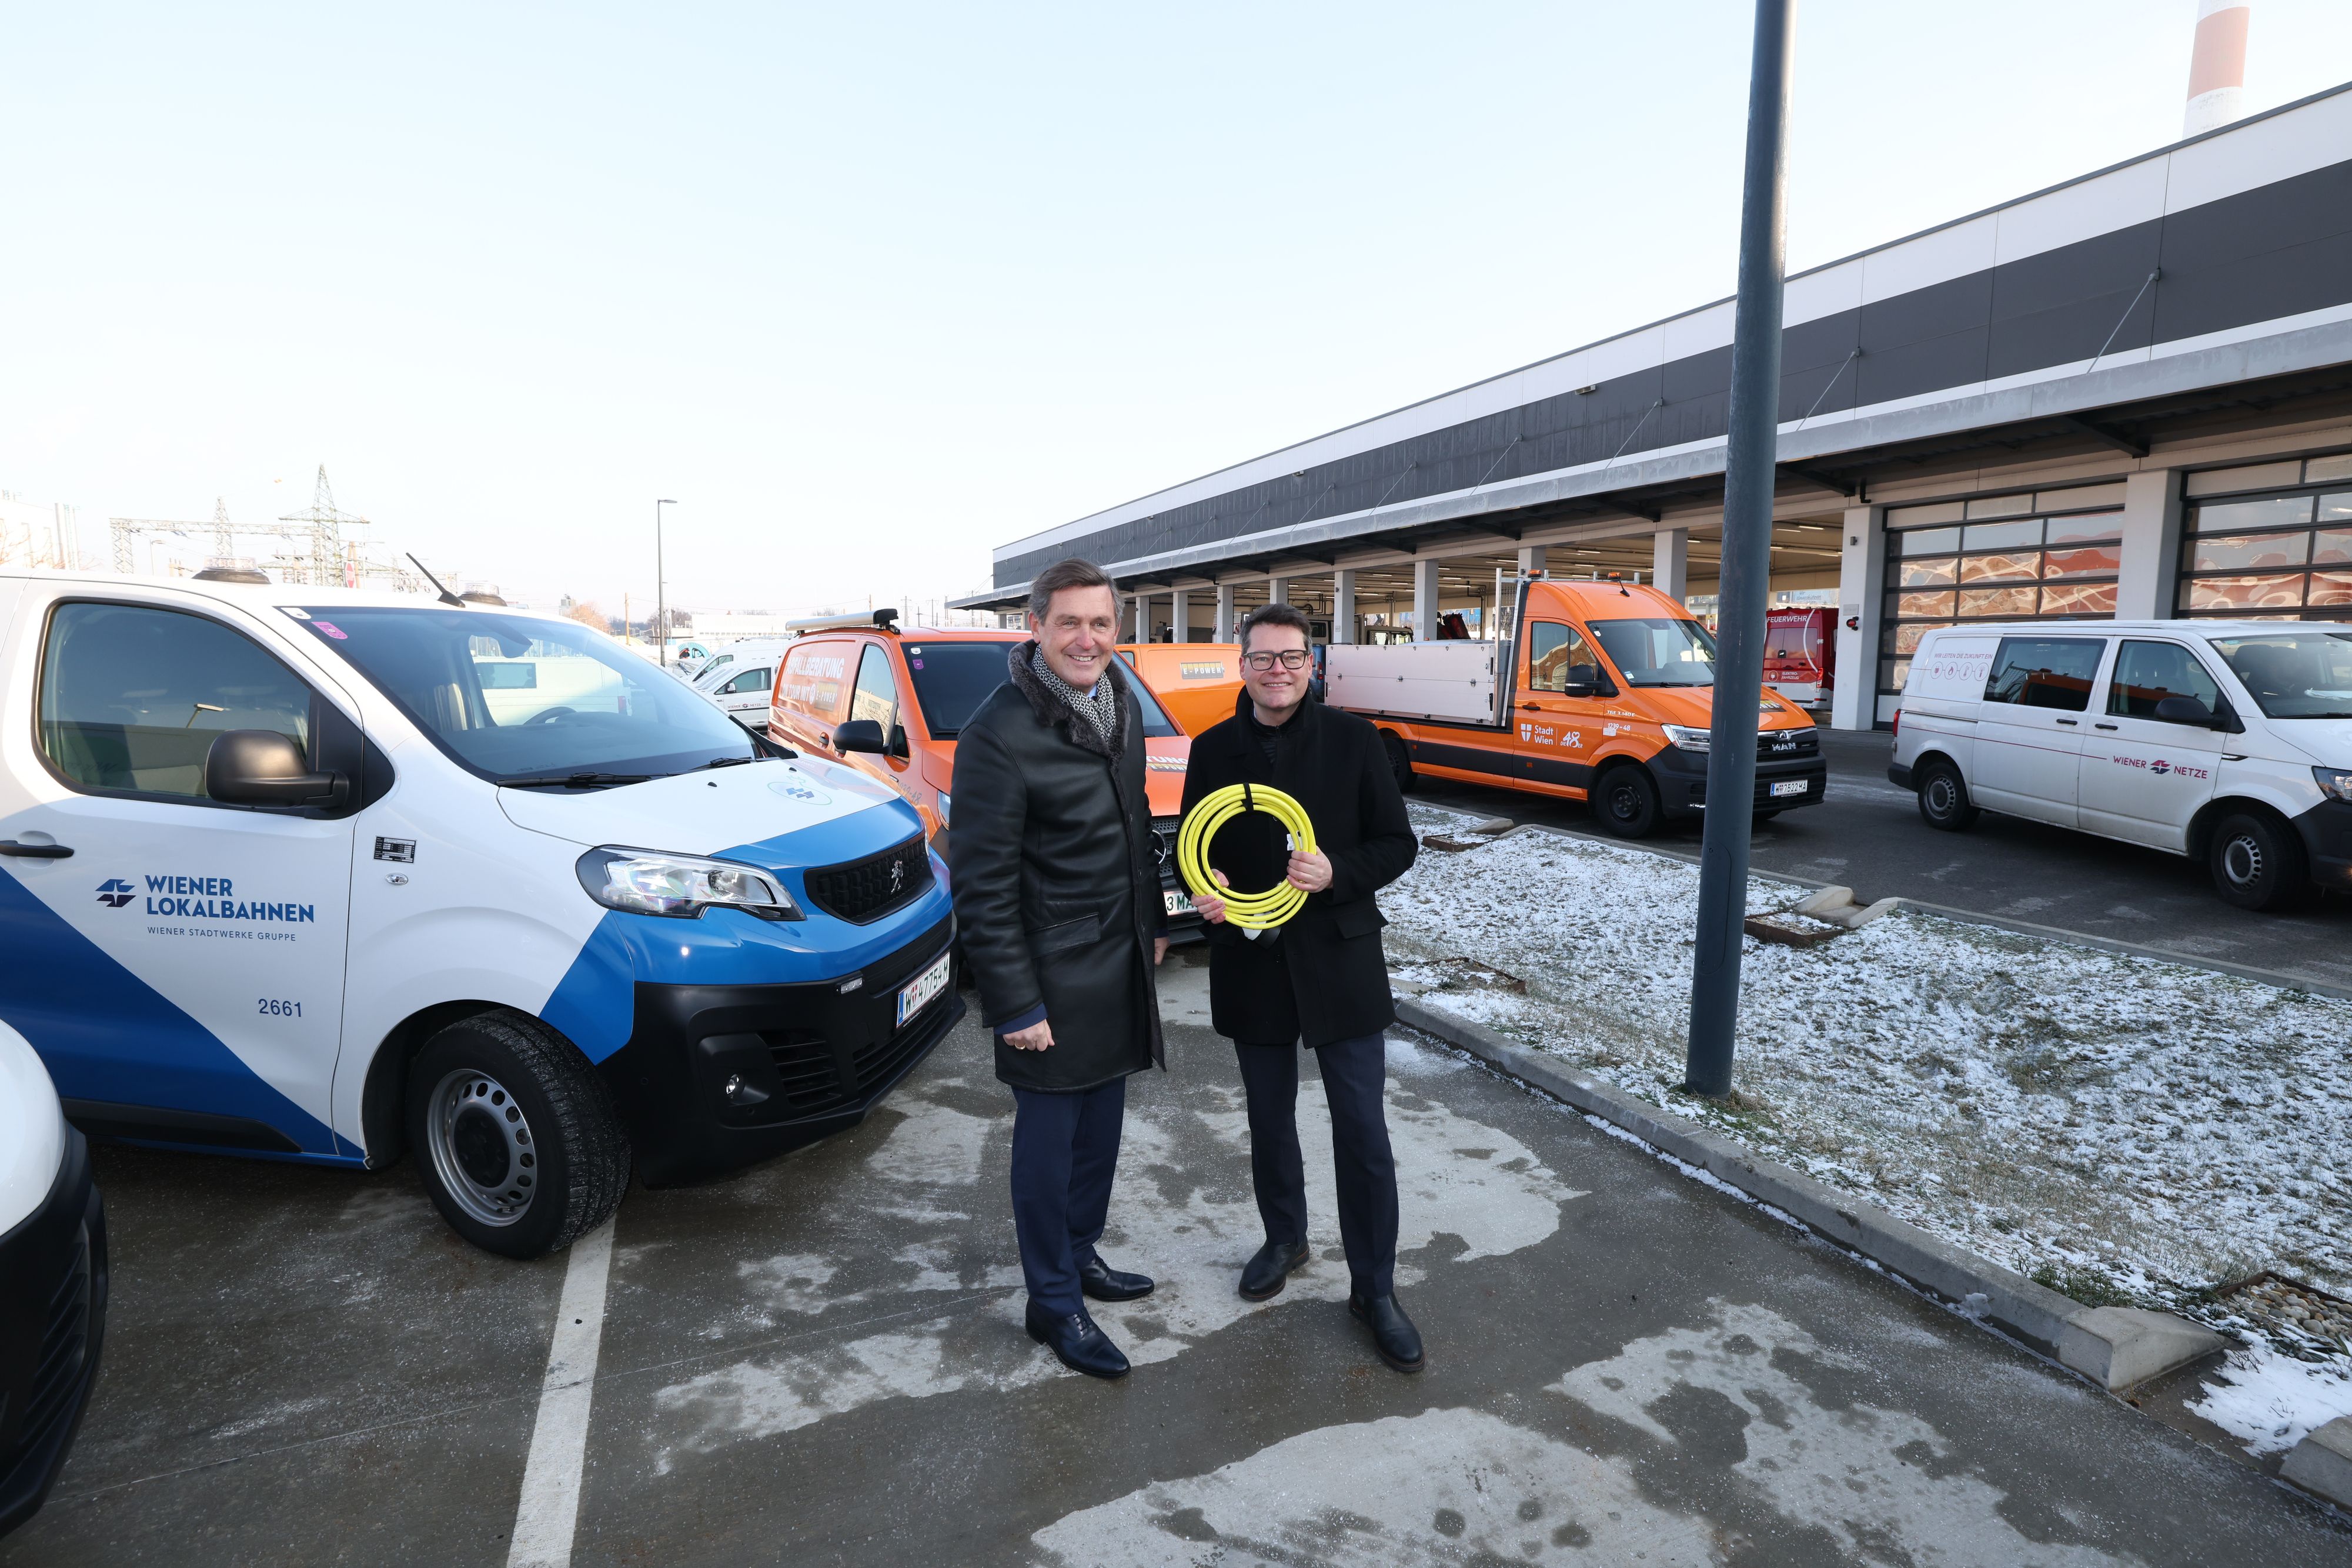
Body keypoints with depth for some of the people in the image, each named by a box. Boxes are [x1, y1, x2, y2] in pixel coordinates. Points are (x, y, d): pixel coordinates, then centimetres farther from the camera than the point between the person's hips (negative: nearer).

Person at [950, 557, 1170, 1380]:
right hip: (1053, 977, -7)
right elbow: (982, 885, -19)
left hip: (1120, 963, 7)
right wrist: (1014, 1004, -18)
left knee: (1101, 1124, 19)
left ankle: (1081, 1254, 40)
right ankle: (1054, 1304, 25)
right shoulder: (1000, 733, -20)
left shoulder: (1121, 706, 4)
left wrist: (1152, 921, 19)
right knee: (1050, 1139, 7)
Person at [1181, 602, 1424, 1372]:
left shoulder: (1352, 739, -5)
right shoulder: (1213, 750, 2)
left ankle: (1374, 1289, 19)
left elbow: (1398, 843, -3)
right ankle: (1284, 1238, 42)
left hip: (1340, 960, -2)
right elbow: (1194, 848, 9)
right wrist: (1204, 891, -13)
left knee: (1363, 1131, 2)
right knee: (1270, 1119, 18)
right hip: (1253, 964, 3)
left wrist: (1337, 874, -21)